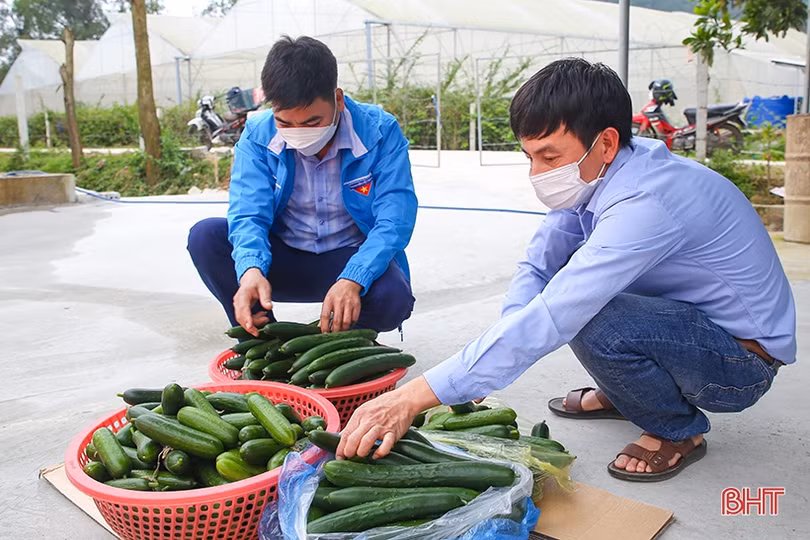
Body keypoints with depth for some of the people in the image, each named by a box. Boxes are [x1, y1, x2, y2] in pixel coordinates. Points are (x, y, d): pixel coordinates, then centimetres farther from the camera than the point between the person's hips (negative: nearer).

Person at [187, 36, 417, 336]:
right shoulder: (258, 135, -9)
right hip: (282, 259, 3)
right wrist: (251, 269, -41)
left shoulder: (380, 131, -15)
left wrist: (353, 279, -40)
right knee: (205, 236, -21)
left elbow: (395, 219, -23)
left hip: (353, 259, -2)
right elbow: (248, 214, -17)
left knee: (393, 296, -35)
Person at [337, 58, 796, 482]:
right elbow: (537, 268, -3)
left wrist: (415, 397, -39)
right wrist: (499, 352, -22)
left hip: (744, 360, -8)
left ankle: (679, 431, -3)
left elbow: (551, 319, -38)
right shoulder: (599, 173, -6)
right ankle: (622, 393, 17)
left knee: (585, 314, -32)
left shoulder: (645, 203, -33)